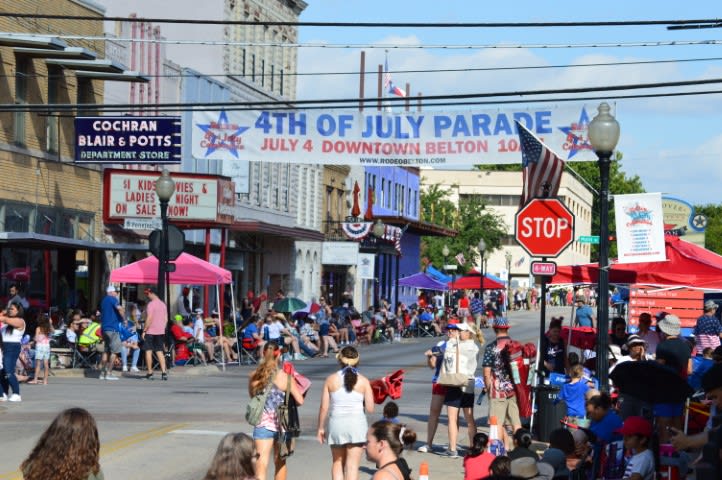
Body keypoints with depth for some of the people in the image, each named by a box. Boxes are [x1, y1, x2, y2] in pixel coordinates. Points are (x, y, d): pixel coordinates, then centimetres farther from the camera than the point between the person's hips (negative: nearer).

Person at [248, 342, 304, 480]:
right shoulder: (285, 376, -10)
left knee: (261, 465, -6)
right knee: (280, 463, 19)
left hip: (262, 423, 0)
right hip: (281, 422, 0)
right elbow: (300, 400, -10)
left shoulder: (254, 376, -3)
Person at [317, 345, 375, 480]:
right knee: (352, 465, 1)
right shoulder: (363, 381, -4)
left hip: (336, 423, 1)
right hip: (357, 423, -1)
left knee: (337, 463, 19)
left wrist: (321, 428, 9)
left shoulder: (331, 379, -2)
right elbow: (370, 408, -7)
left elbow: (324, 407, -2)